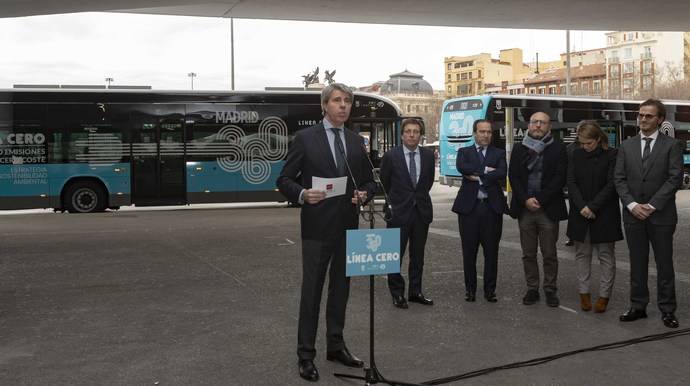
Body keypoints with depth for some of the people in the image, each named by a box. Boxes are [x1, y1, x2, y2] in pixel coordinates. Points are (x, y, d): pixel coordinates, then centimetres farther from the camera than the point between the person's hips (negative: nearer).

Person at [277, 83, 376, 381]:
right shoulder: (305, 138, -4)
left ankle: (336, 346, 27)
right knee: (312, 290, 0)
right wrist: (302, 194, -23)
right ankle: (305, 354, 10)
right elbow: (284, 180, -4)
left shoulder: (357, 141, 10)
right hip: (317, 227, -5)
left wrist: (364, 194, -7)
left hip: (348, 227, 5)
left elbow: (369, 181, 16)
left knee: (341, 288, 14)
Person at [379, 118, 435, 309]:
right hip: (399, 212, -3)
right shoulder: (391, 156, -6)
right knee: (396, 255, 0)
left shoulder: (428, 155, 3)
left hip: (421, 211, 3)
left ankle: (415, 291, 22)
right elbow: (384, 182, 6)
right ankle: (397, 293, 11)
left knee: (418, 255, 11)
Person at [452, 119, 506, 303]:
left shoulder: (499, 153, 10)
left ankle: (490, 290, 14)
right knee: (469, 251, 5)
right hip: (469, 206, 0)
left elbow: (502, 173, -10)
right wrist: (485, 170, -12)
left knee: (491, 251, 4)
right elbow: (461, 167, -13)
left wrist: (477, 176, -11)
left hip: (492, 207, 0)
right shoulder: (464, 152, 9)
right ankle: (470, 289, 17)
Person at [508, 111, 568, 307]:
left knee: (549, 254, 4)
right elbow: (513, 176, 3)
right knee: (528, 254, 9)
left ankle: (550, 290, 16)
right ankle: (532, 289, 19)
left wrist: (540, 201, -12)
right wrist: (526, 200, -10)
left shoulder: (558, 148, 0)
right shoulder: (519, 148, 9)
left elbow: (560, 178, -6)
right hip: (524, 208, 3)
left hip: (548, 209, -2)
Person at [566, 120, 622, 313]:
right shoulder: (576, 155, 4)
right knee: (582, 254, 8)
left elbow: (611, 185, -10)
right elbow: (571, 183, -2)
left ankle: (604, 295, 10)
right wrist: (582, 207, -14)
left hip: (604, 214, -3)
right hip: (580, 214, 3)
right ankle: (584, 293, 16)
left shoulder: (611, 155, -6)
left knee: (606, 255, 3)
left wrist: (593, 207, -15)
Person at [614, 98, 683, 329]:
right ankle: (638, 306, 18)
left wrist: (652, 205, -14)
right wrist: (632, 205, -9)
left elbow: (675, 178, -8)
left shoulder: (671, 146, -1)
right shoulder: (626, 146, 8)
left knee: (664, 263, 5)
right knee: (637, 264, 10)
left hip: (661, 215, -3)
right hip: (633, 215, 3)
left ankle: (667, 310, 13)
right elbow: (619, 179, 4)